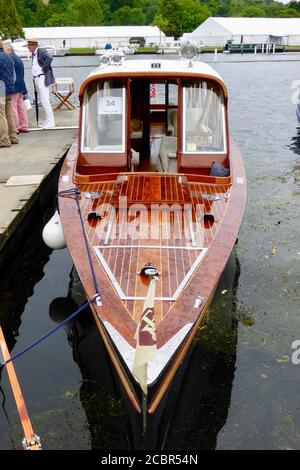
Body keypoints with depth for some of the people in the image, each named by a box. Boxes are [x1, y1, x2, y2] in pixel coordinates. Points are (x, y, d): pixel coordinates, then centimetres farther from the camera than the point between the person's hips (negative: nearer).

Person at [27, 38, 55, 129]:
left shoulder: (42, 51, -9)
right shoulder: (33, 54, 17)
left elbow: (50, 58, -26)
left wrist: (44, 68, -19)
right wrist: (34, 79, 13)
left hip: (42, 78, -9)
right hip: (36, 79, 9)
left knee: (45, 101, -11)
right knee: (43, 101, 11)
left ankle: (51, 122, -6)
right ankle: (47, 121, 18)